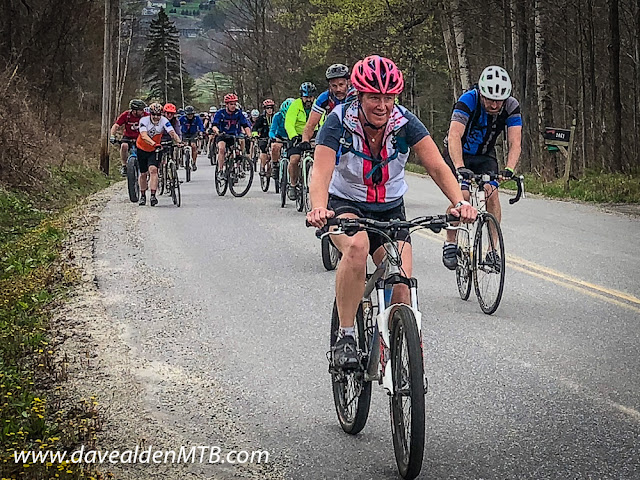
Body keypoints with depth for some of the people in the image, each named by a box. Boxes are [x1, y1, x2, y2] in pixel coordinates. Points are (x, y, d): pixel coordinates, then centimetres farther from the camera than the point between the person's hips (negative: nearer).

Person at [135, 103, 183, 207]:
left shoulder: (164, 121, -20)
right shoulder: (144, 120, -23)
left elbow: (172, 133, -30)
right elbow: (144, 136, -36)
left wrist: (178, 141, -50)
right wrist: (154, 144, -52)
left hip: (155, 150, 0)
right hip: (142, 149, 0)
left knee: (153, 170, -21)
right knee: (143, 173, 10)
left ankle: (153, 195, -22)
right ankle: (142, 196, 28)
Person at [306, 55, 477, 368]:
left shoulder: (405, 123, -16)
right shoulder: (339, 123, -21)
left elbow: (437, 167, -21)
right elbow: (321, 175, -32)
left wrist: (460, 203, -39)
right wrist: (318, 209, -53)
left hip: (390, 210, 2)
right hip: (346, 205, -2)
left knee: (402, 290, -14)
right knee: (357, 245, -37)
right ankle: (345, 338, -26)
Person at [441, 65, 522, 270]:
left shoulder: (511, 106, -20)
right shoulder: (468, 100, -30)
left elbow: (514, 142, -26)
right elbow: (454, 136, -41)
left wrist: (509, 170, -44)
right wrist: (460, 168, -55)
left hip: (485, 155, 3)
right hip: (458, 153, -3)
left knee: (491, 192, -18)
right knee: (463, 195, -23)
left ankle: (492, 248, -9)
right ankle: (450, 243, -4)